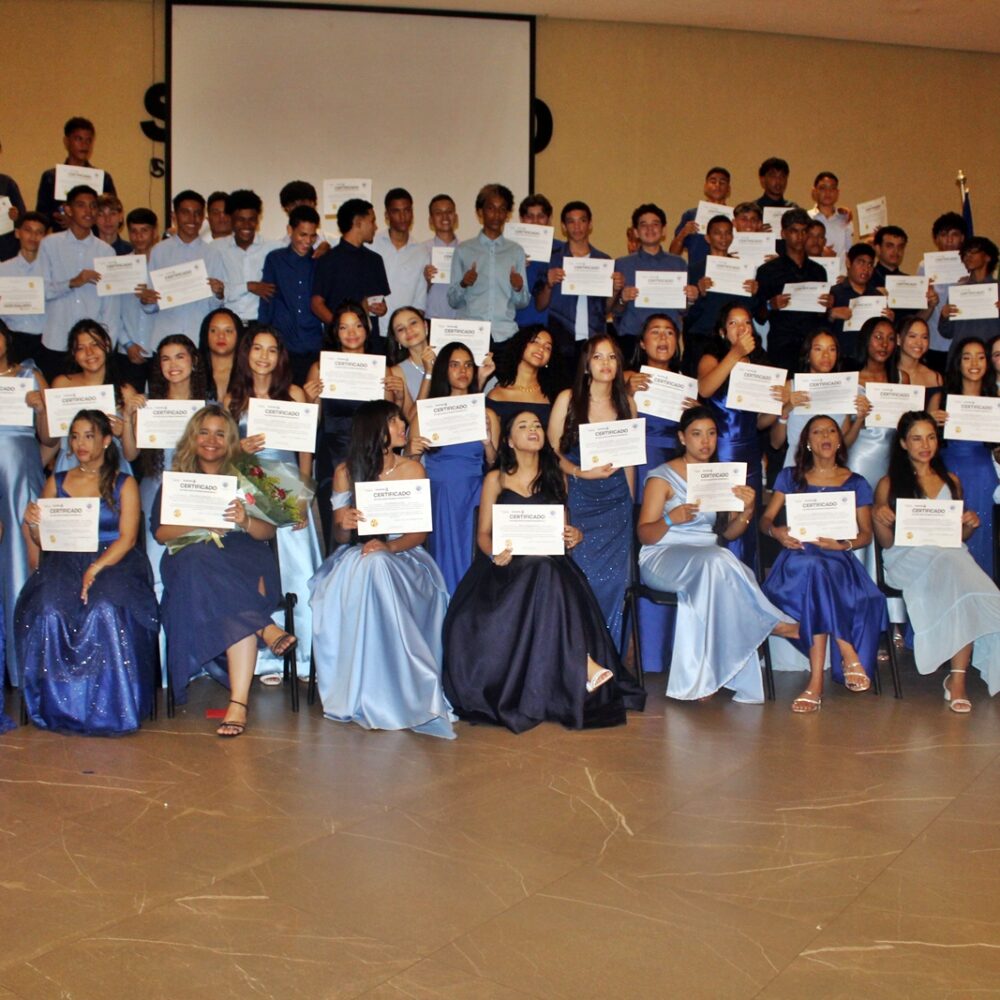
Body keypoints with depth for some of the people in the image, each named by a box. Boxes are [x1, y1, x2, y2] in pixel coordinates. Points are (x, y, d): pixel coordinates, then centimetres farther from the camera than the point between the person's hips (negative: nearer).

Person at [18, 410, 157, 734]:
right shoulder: (56, 483, 18)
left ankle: (110, 707, -24)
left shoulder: (124, 484, 9)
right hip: (65, 561, 2)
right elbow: (43, 540, 16)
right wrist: (32, 523, -7)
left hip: (114, 561, -2)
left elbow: (127, 538, -2)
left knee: (105, 611, -35)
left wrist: (96, 568, -18)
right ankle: (62, 706, -20)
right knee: (49, 611, -31)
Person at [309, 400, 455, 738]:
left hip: (402, 556, -1)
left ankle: (391, 694, -30)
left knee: (375, 569, -37)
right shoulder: (346, 472, 4)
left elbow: (421, 531, -1)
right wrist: (344, 525, -20)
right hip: (354, 556, 1)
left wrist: (389, 547, -22)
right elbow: (340, 535, 6)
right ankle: (358, 693, -26)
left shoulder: (412, 469, 5)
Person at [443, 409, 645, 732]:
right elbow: (483, 533, 6)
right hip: (507, 565, -2)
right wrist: (494, 553, -16)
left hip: (549, 563, 2)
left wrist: (574, 536, -4)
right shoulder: (495, 479, 11)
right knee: (543, 573, -37)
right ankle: (581, 665, -36)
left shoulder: (556, 478, 19)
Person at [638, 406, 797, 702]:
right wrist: (671, 519, -25)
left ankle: (697, 682, -34)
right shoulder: (663, 477, 1)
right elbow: (644, 534, -4)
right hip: (663, 558, -4)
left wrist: (747, 509, -6)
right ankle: (771, 623, -20)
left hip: (710, 560, 4)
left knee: (719, 578, -34)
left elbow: (729, 533, 14)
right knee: (717, 561, -37)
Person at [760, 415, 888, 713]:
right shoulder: (790, 477, 20)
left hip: (837, 558, 0)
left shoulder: (856, 483, 18)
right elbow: (765, 519, 13)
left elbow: (866, 534, 11)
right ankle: (848, 655, -38)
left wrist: (841, 544, -10)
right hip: (798, 556, 0)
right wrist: (776, 532, -11)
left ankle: (817, 682, -40)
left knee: (817, 572, -39)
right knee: (813, 569, -40)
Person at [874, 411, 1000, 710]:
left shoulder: (951, 481, 24)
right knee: (957, 581, -38)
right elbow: (887, 542, 9)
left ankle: (958, 678, -36)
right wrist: (880, 521, -12)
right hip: (907, 558, -3)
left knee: (967, 592, -36)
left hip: (950, 555, 3)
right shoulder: (889, 484, 12)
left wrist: (970, 525, 4)